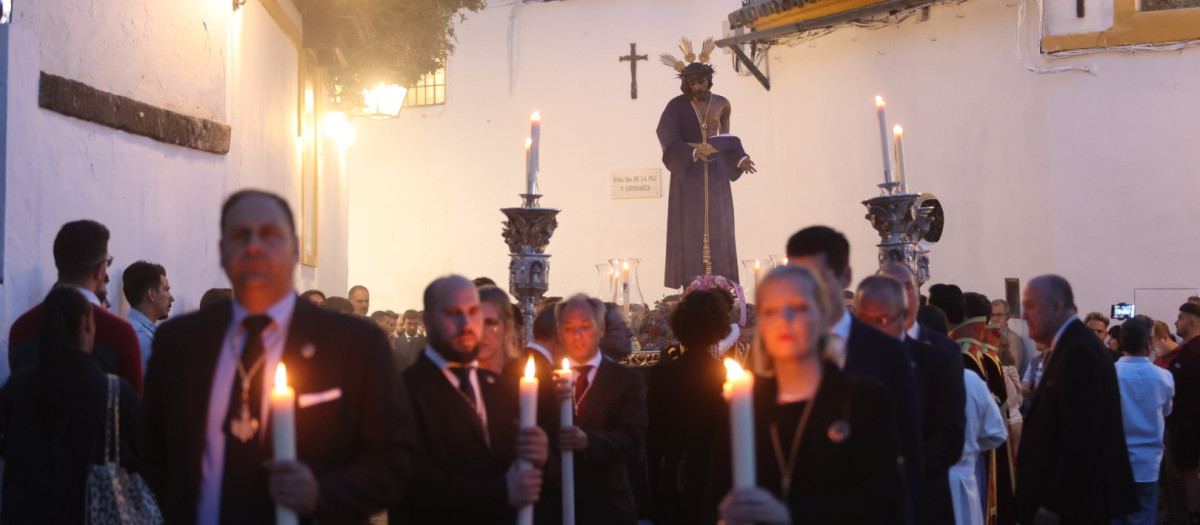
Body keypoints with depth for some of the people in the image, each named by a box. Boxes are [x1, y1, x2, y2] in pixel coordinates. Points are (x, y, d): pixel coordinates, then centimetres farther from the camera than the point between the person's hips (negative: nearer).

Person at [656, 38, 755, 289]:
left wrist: (741, 159, -2)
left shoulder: (720, 104, 5)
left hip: (715, 174, 3)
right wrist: (693, 152, -32)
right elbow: (668, 139, -17)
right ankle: (689, 285, -5)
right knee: (689, 229, -5)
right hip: (687, 174, -3)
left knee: (718, 228, 1)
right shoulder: (676, 106, -5)